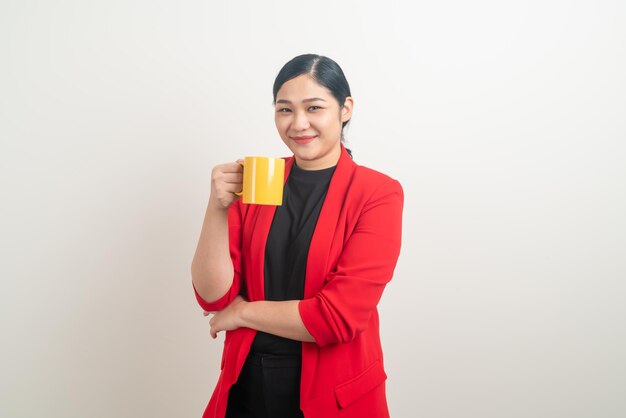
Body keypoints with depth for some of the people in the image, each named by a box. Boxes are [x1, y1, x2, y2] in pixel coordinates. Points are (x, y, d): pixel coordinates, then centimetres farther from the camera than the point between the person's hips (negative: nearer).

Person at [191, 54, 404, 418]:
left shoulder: (379, 193, -11)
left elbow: (341, 315, -19)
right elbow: (214, 296, -6)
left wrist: (243, 311, -8)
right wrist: (218, 208, -20)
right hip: (246, 387, 3)